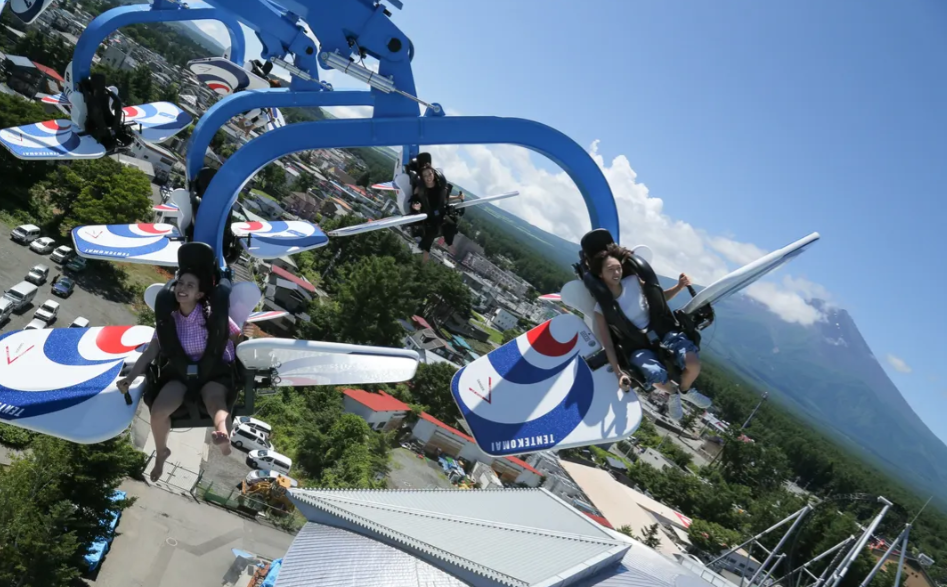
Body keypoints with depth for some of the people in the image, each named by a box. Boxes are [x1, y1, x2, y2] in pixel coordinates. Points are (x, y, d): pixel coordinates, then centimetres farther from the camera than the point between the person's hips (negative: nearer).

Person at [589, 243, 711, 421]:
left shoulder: (633, 282, -6)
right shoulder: (602, 308, -12)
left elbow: (660, 297, 11)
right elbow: (608, 345, -11)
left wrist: (680, 286, -8)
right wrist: (619, 373, -23)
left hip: (659, 330, 2)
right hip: (636, 346, -2)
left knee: (693, 363, -23)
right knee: (657, 376, -33)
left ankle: (685, 390, 14)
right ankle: (673, 392, 7)